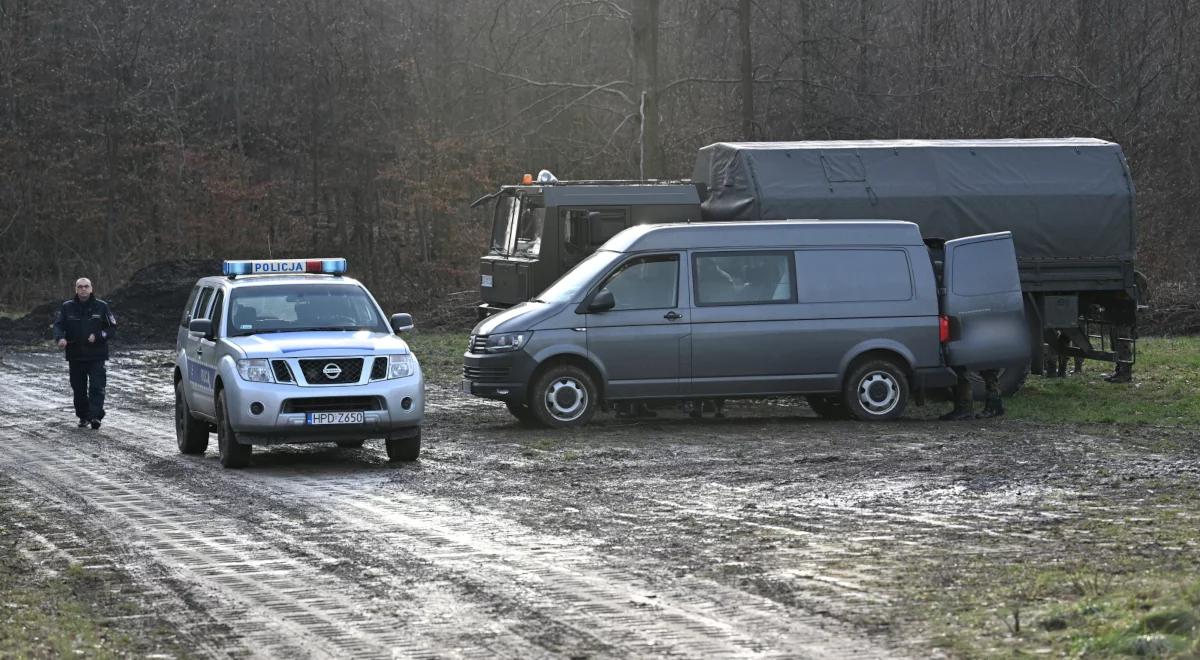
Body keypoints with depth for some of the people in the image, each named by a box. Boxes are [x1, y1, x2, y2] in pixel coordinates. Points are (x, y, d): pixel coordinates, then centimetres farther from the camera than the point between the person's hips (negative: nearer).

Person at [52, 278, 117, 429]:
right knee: (78, 389, 8)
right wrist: (60, 338, -25)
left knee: (96, 387, -13)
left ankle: (96, 416, -19)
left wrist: (97, 336, -14)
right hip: (75, 356, 2)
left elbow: (112, 328, 3)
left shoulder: (101, 307, 2)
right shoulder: (67, 307, 5)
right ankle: (83, 416, 22)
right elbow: (58, 325, -2)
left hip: (96, 355, -2)